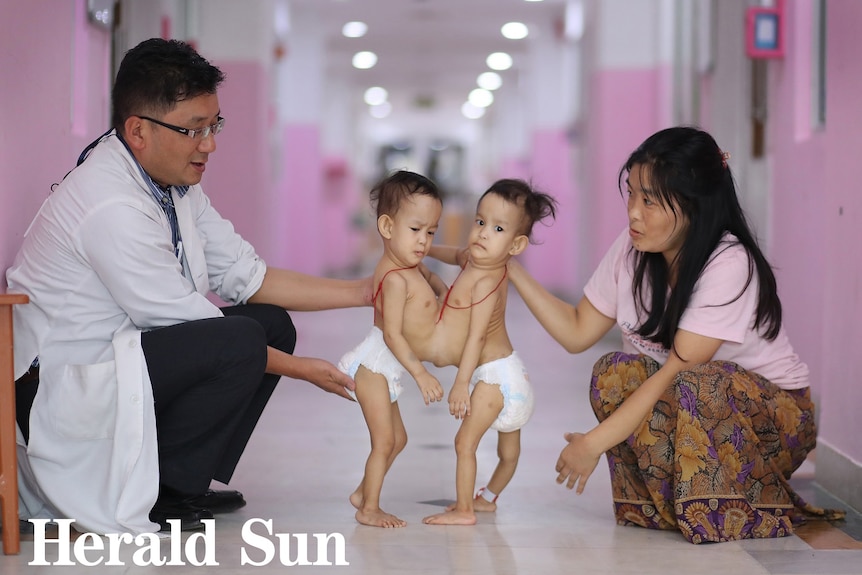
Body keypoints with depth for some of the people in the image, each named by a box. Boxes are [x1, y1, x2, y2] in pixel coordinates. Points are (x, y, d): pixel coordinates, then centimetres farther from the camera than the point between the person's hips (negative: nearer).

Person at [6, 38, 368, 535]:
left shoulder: (175, 182, 5)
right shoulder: (111, 207, -25)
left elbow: (243, 275, 8)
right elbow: (206, 333, -20)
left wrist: (361, 293, 1)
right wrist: (300, 369, -12)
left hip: (117, 352, 10)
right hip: (63, 395, -10)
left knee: (273, 322, 5)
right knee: (242, 340, -25)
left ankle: (181, 481, 6)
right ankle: (146, 492, -11)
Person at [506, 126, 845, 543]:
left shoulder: (728, 264, -26)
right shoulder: (631, 248, -6)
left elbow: (678, 371, -30)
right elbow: (577, 333, 1)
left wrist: (594, 443, -28)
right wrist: (512, 271, -8)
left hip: (776, 414, -6)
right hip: (692, 412, 6)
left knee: (687, 387, -35)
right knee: (615, 372, -21)